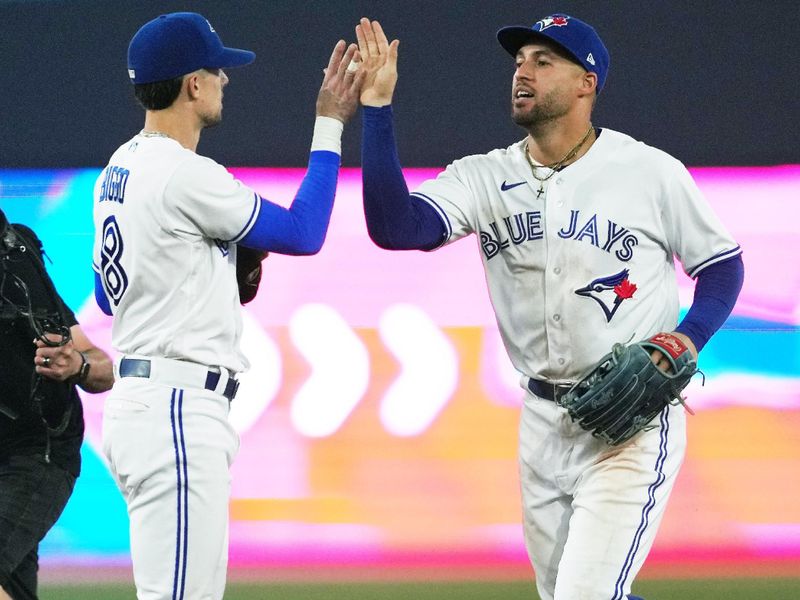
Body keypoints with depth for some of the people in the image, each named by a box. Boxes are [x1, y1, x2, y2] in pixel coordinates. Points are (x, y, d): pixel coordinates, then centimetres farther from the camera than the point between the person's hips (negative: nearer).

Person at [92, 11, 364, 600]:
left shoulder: (119, 171, 14)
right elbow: (303, 233, -8)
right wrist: (330, 126, -1)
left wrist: (229, 266, 15)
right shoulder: (185, 175, -15)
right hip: (176, 410, -10)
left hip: (140, 397, 10)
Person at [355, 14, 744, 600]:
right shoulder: (485, 178, 1)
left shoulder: (652, 172, -7)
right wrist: (378, 109, -21)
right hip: (543, 421, 5)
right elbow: (394, 228, -15)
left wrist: (685, 341, -14)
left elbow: (723, 265, 4)